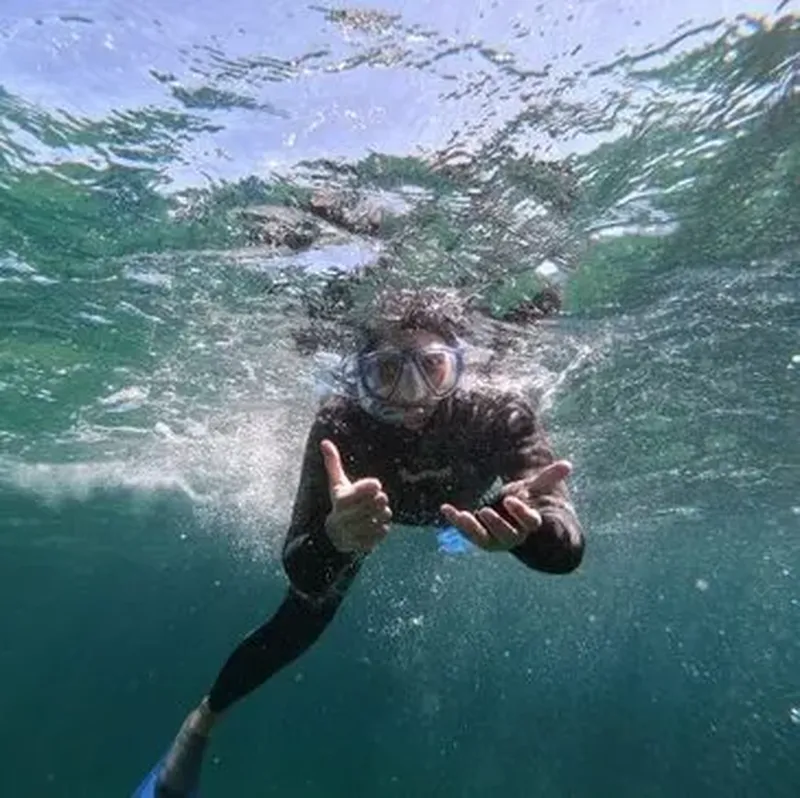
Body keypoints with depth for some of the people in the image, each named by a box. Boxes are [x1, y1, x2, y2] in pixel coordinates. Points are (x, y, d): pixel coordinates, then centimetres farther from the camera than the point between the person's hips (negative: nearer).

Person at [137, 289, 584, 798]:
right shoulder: (341, 424, -41)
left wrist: (526, 523, -69)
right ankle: (202, 720, 26)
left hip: (457, 508, 2)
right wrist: (336, 533, -65)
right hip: (366, 511, -1)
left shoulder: (501, 417, -41)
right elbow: (301, 574, -42)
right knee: (299, 625, -2)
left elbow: (567, 550, -46)